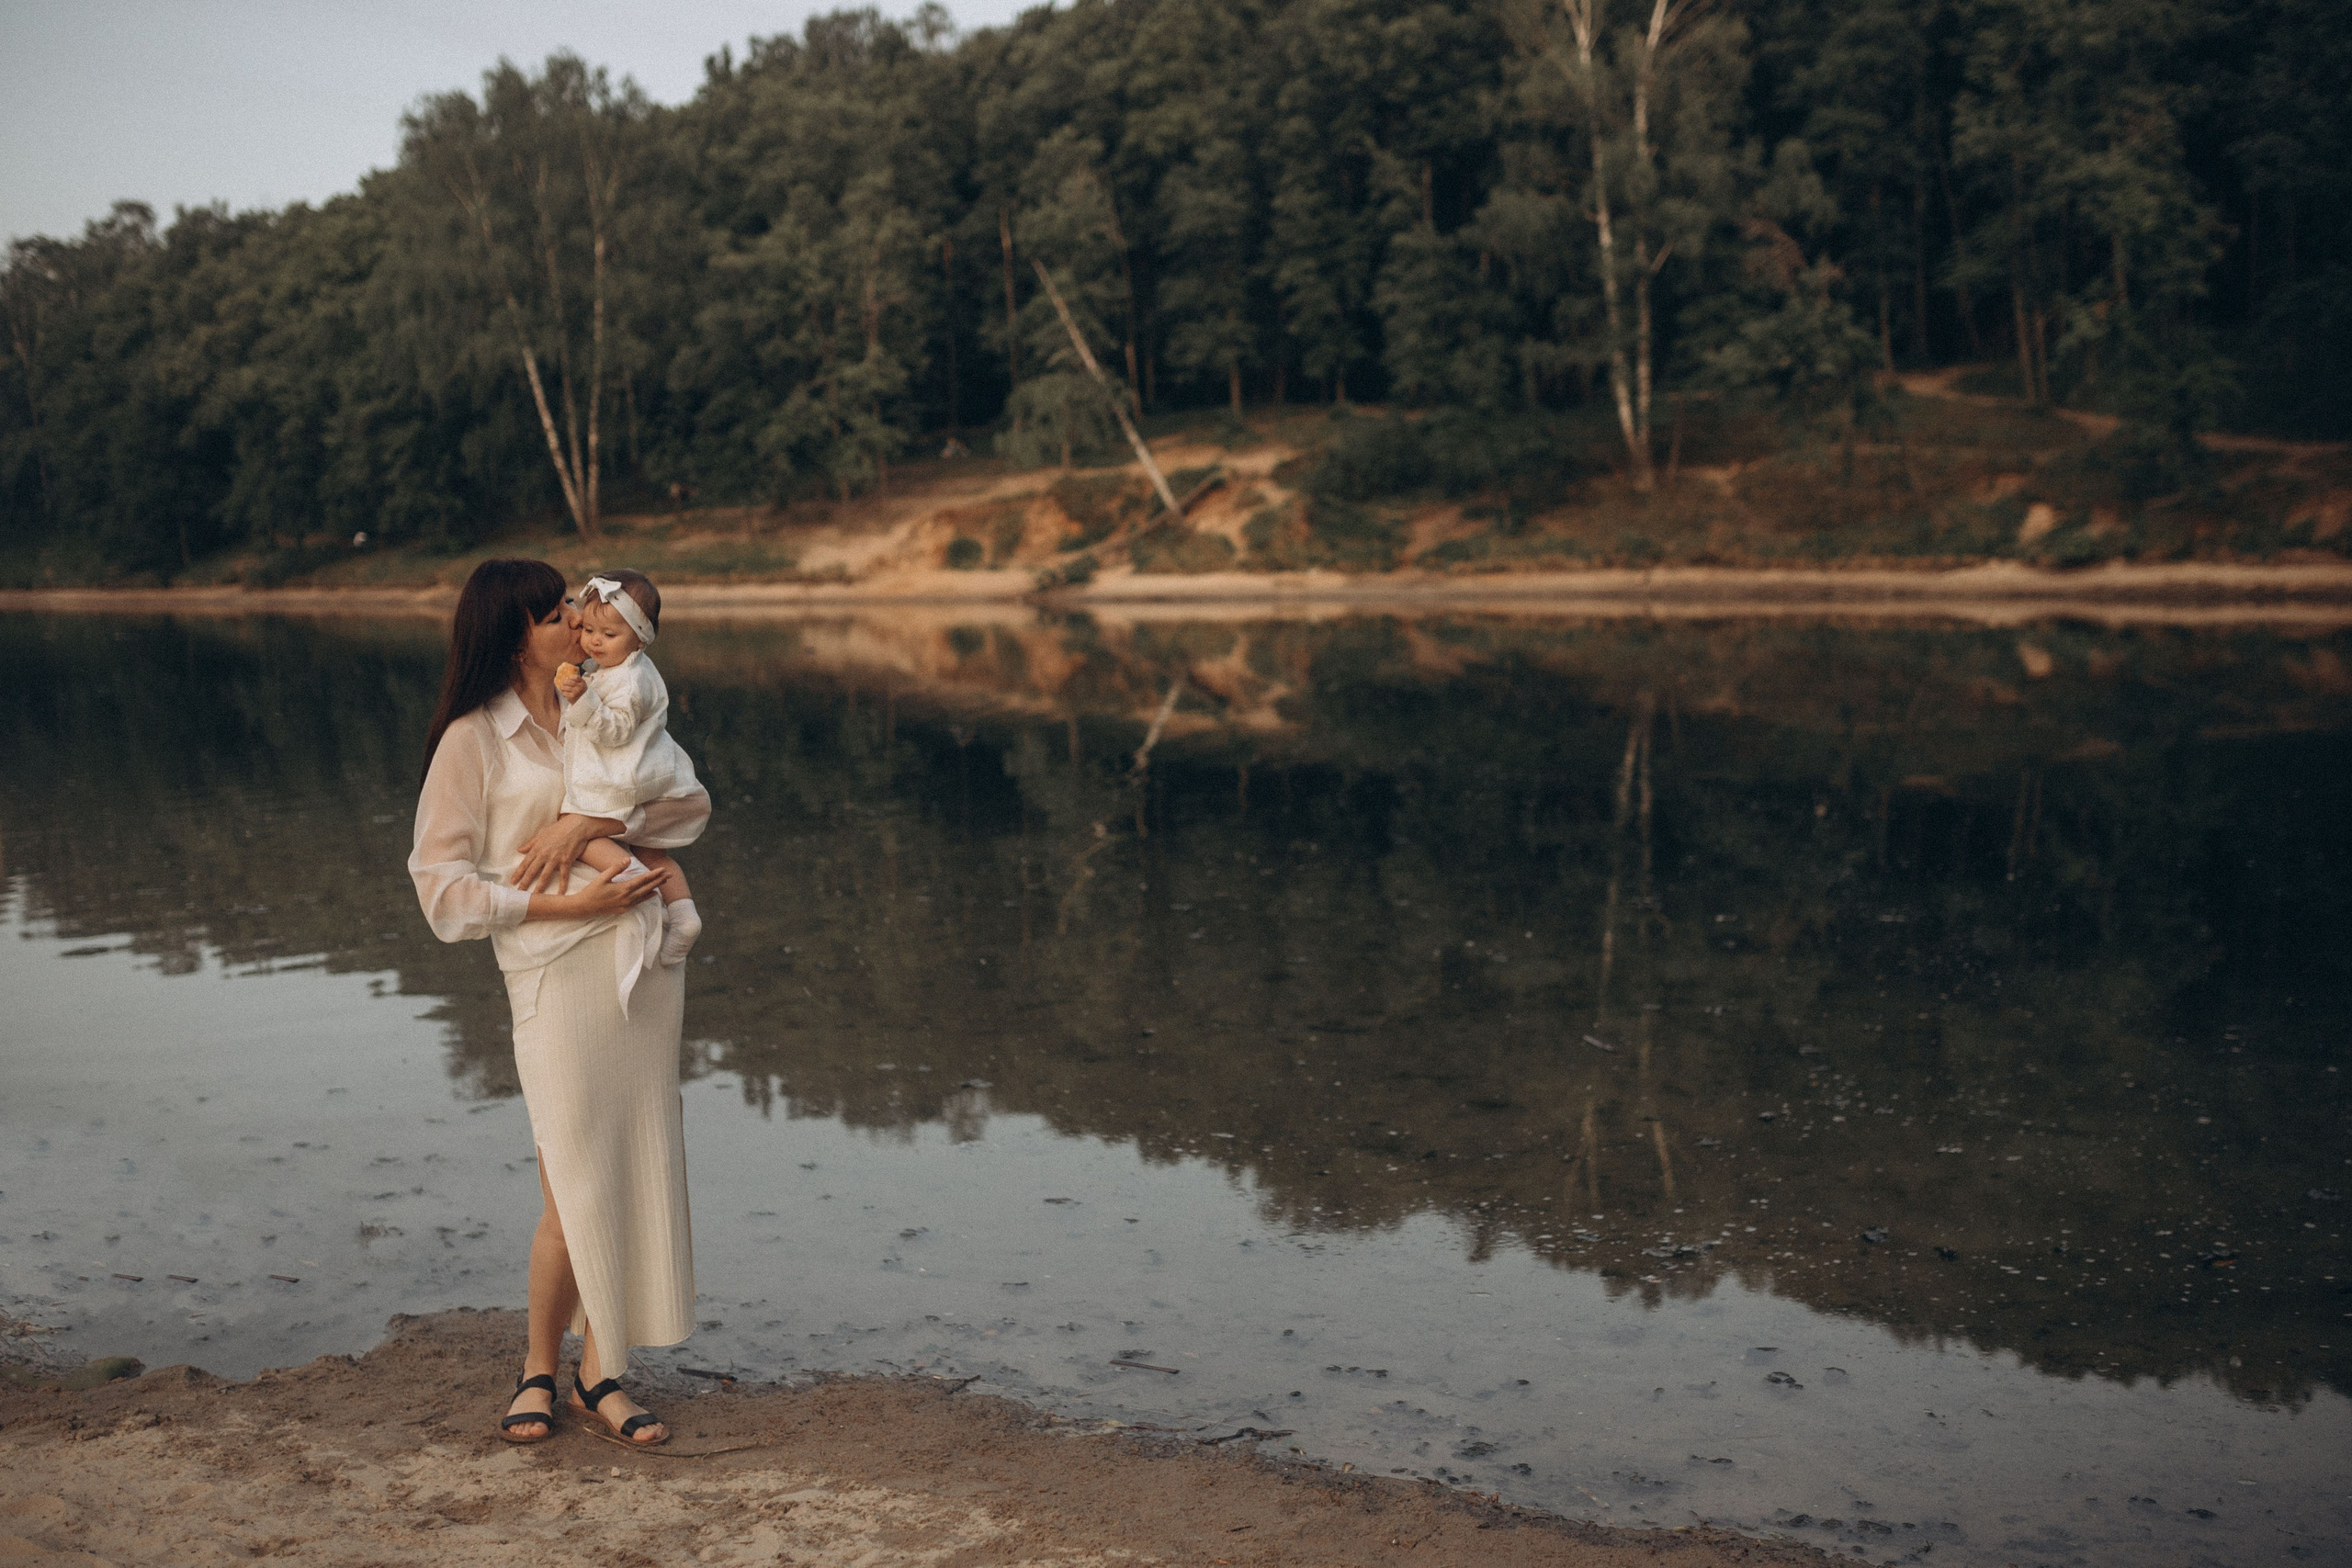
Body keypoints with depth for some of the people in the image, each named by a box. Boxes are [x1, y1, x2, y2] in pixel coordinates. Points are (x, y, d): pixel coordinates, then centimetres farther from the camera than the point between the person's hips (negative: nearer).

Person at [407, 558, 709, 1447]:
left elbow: (690, 805, 3)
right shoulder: (473, 739, -2)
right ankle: (539, 1367, 18)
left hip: (643, 962, 5)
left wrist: (591, 824, -13)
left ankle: (599, 1373, 18)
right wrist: (564, 905, -13)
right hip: (556, 974, -5)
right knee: (575, 1191, -5)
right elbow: (441, 882, -5)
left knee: (634, 1174, 6)